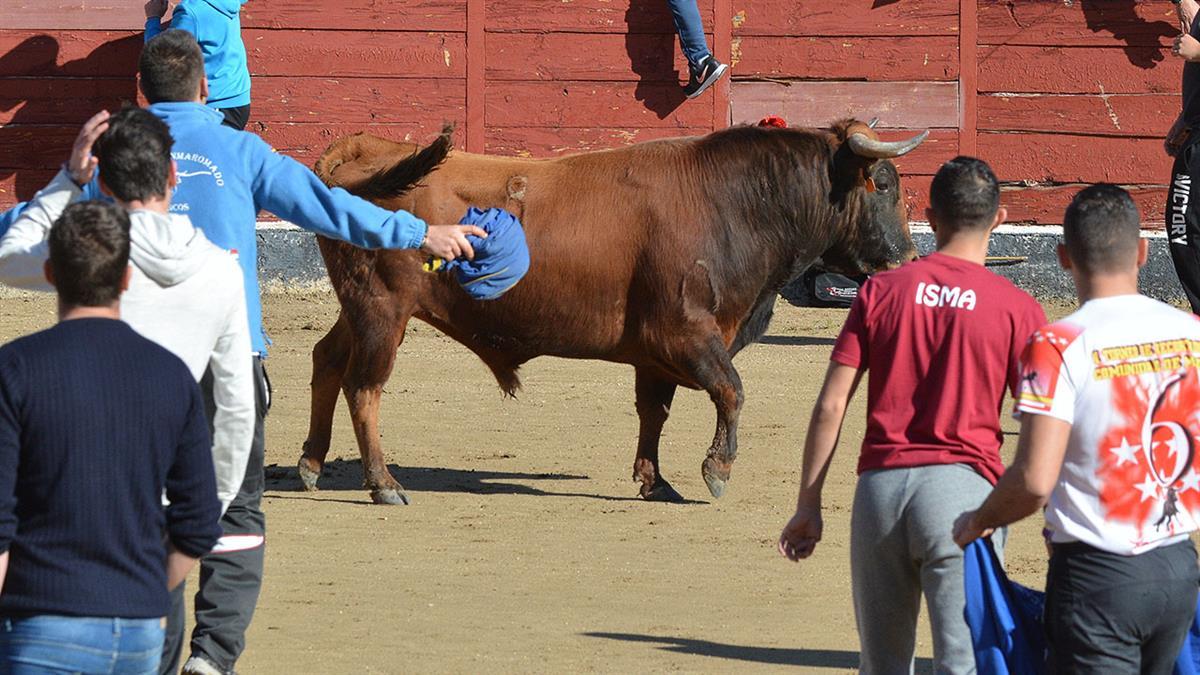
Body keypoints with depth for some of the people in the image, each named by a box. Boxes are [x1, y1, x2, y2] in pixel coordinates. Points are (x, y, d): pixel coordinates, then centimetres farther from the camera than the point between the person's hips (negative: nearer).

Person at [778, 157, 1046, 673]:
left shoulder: (880, 292, 6)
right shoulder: (1016, 309, 0)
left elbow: (830, 407, 4)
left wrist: (808, 505, 11)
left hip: (880, 485, 3)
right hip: (963, 485, -3)